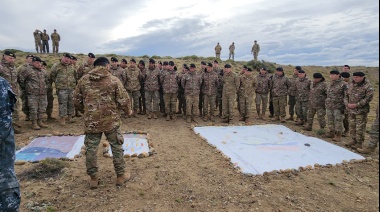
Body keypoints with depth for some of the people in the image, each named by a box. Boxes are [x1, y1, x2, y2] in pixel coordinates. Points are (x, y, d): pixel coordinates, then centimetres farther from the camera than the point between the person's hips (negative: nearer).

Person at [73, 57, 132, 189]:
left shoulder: (83, 81, 3)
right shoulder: (114, 80, -6)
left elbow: (76, 101, 8)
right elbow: (123, 100, -8)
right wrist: (128, 111, 11)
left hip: (91, 122, 2)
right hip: (111, 121, -2)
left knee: (91, 150, 13)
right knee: (117, 148, 12)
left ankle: (93, 179, 24)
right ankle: (121, 176, 24)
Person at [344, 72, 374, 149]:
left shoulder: (368, 86, -10)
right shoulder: (351, 84, 8)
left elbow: (369, 98, -15)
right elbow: (346, 95, 12)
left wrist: (357, 105, -20)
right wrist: (347, 103, -5)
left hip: (361, 110, -6)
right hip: (351, 110, 6)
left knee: (360, 127, -1)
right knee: (352, 126, 14)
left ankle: (359, 143, 10)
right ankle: (353, 140, 27)